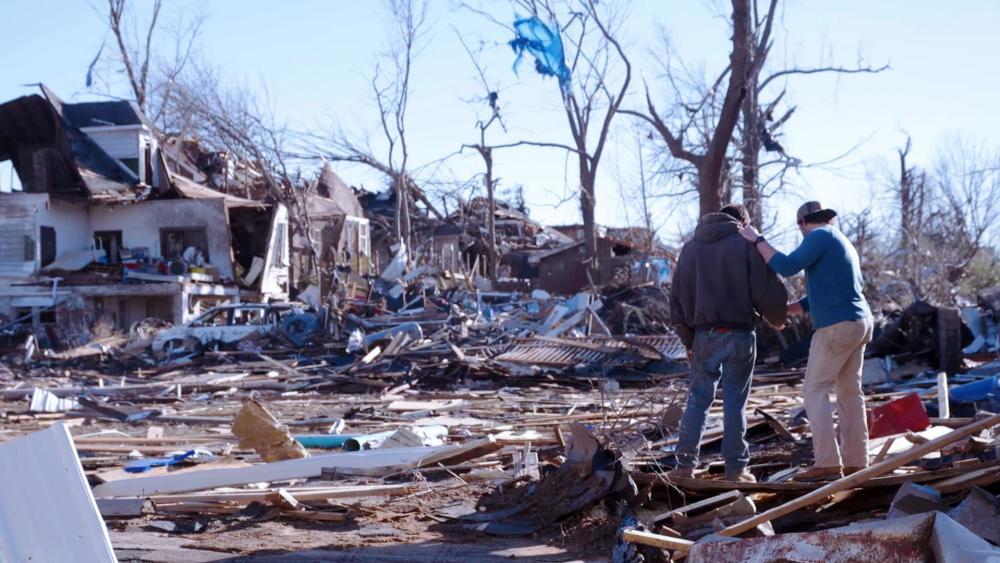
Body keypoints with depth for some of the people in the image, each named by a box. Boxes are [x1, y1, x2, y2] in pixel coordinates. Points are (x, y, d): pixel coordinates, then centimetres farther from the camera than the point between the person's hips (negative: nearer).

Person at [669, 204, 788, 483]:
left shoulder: (690, 248, 13)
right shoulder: (746, 245, -1)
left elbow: (677, 298, 13)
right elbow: (766, 290, -7)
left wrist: (688, 340, 18)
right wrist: (778, 317, 13)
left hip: (704, 334, 3)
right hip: (739, 334, -3)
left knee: (698, 398, 8)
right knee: (735, 401, 2)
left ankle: (685, 464, 6)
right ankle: (736, 467, 4)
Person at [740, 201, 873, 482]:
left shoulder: (819, 237, -7)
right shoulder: (843, 242, 22)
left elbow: (787, 266, -18)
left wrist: (758, 240, -9)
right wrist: (786, 309, 19)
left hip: (837, 326, -9)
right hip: (860, 322, 9)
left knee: (815, 390, -6)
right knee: (849, 390, 11)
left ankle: (827, 463, -12)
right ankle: (856, 461, 11)